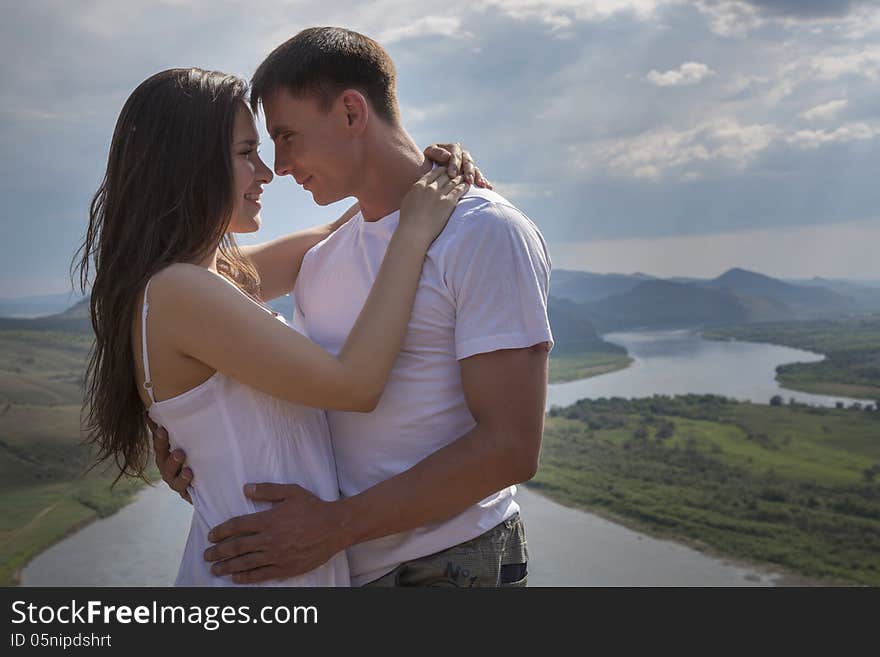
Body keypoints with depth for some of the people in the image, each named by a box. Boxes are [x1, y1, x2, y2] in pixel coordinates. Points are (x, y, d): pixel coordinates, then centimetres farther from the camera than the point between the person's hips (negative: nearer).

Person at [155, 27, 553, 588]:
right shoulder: (320, 262, 10)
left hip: (451, 564, -6)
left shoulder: (487, 232, -14)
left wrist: (334, 524, -21)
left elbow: (509, 449, -20)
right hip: (338, 564, 7)